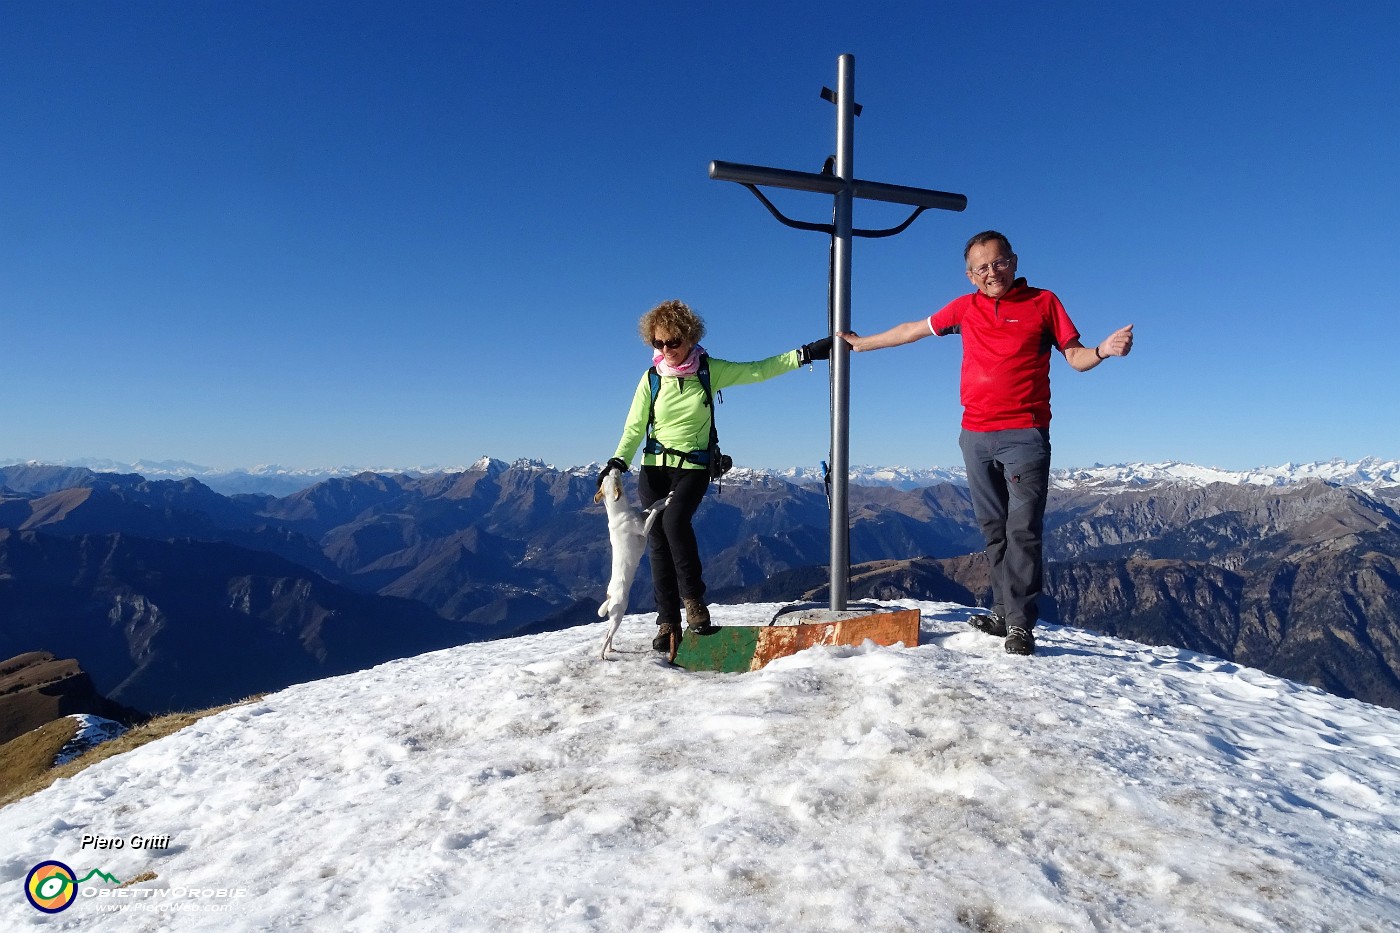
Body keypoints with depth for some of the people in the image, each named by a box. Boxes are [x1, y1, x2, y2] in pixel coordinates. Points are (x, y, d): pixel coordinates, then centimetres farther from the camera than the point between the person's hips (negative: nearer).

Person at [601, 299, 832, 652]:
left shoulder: (710, 371, -1)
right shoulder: (651, 379, 1)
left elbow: (758, 370, 0)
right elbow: (634, 429, 0)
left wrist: (806, 353, -4)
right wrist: (619, 461, -16)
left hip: (693, 467, -2)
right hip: (654, 468, 2)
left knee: (674, 520, -29)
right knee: (658, 541, -2)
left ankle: (694, 603, -15)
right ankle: (668, 623, 5)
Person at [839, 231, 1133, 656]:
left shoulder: (1043, 302, 5)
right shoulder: (965, 308, 13)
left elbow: (1075, 356, 4)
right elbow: (914, 329, 24)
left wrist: (1102, 351, -19)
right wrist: (864, 343, 31)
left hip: (1025, 435, -3)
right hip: (976, 437, 4)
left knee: (1023, 531, -8)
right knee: (994, 530, 8)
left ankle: (1020, 625, -4)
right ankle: (1002, 613, 16)